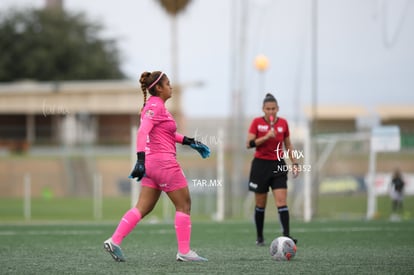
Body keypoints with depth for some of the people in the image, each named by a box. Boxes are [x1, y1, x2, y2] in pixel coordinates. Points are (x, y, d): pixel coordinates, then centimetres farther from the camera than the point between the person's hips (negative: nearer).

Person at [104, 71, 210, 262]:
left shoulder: (156, 105, 17)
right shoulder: (156, 105, -12)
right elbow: (142, 132, -24)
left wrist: (189, 142, 28)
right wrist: (141, 159, -32)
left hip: (153, 162, 9)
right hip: (163, 161, -9)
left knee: (143, 208, 6)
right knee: (184, 205, 0)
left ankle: (114, 241, -3)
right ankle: (184, 252, 2)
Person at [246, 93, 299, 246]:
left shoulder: (283, 123, 4)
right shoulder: (257, 122, -3)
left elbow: (288, 145, 14)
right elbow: (249, 144, -10)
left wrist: (294, 163, 9)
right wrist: (266, 137, -21)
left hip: (278, 165, 1)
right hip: (261, 165, -1)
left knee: (282, 201, -12)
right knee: (260, 204, 6)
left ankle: (286, 235, -20)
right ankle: (259, 237, 18)